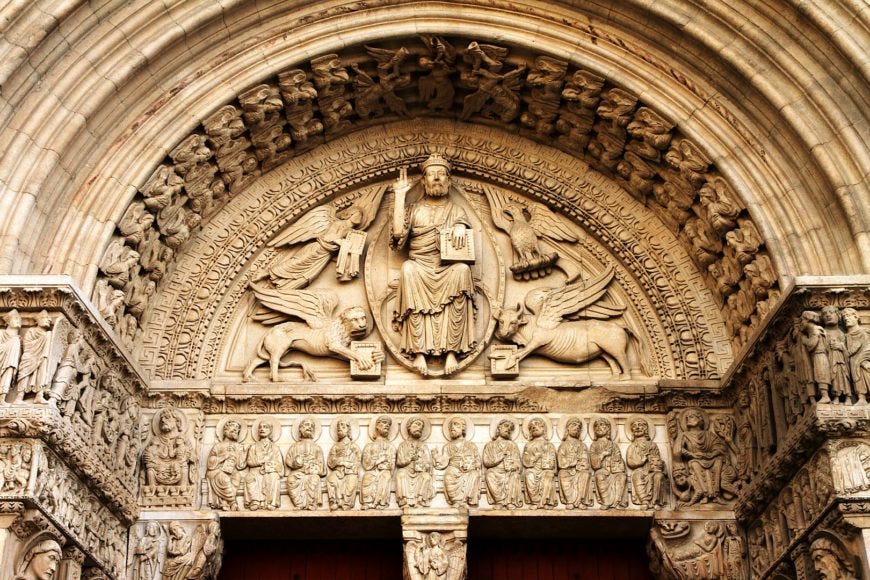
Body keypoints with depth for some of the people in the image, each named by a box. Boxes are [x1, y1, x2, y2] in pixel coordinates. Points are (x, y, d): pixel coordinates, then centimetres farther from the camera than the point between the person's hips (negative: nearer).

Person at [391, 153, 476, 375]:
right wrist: (400, 195, 5)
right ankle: (419, 351, -37)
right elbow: (398, 234, 2)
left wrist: (460, 228, -22)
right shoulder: (415, 209, 20)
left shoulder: (455, 210, 22)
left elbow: (463, 223, 2)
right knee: (408, 269, -34)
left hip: (448, 271, 0)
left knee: (462, 270, -34)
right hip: (421, 270, 0)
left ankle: (452, 350, -35)